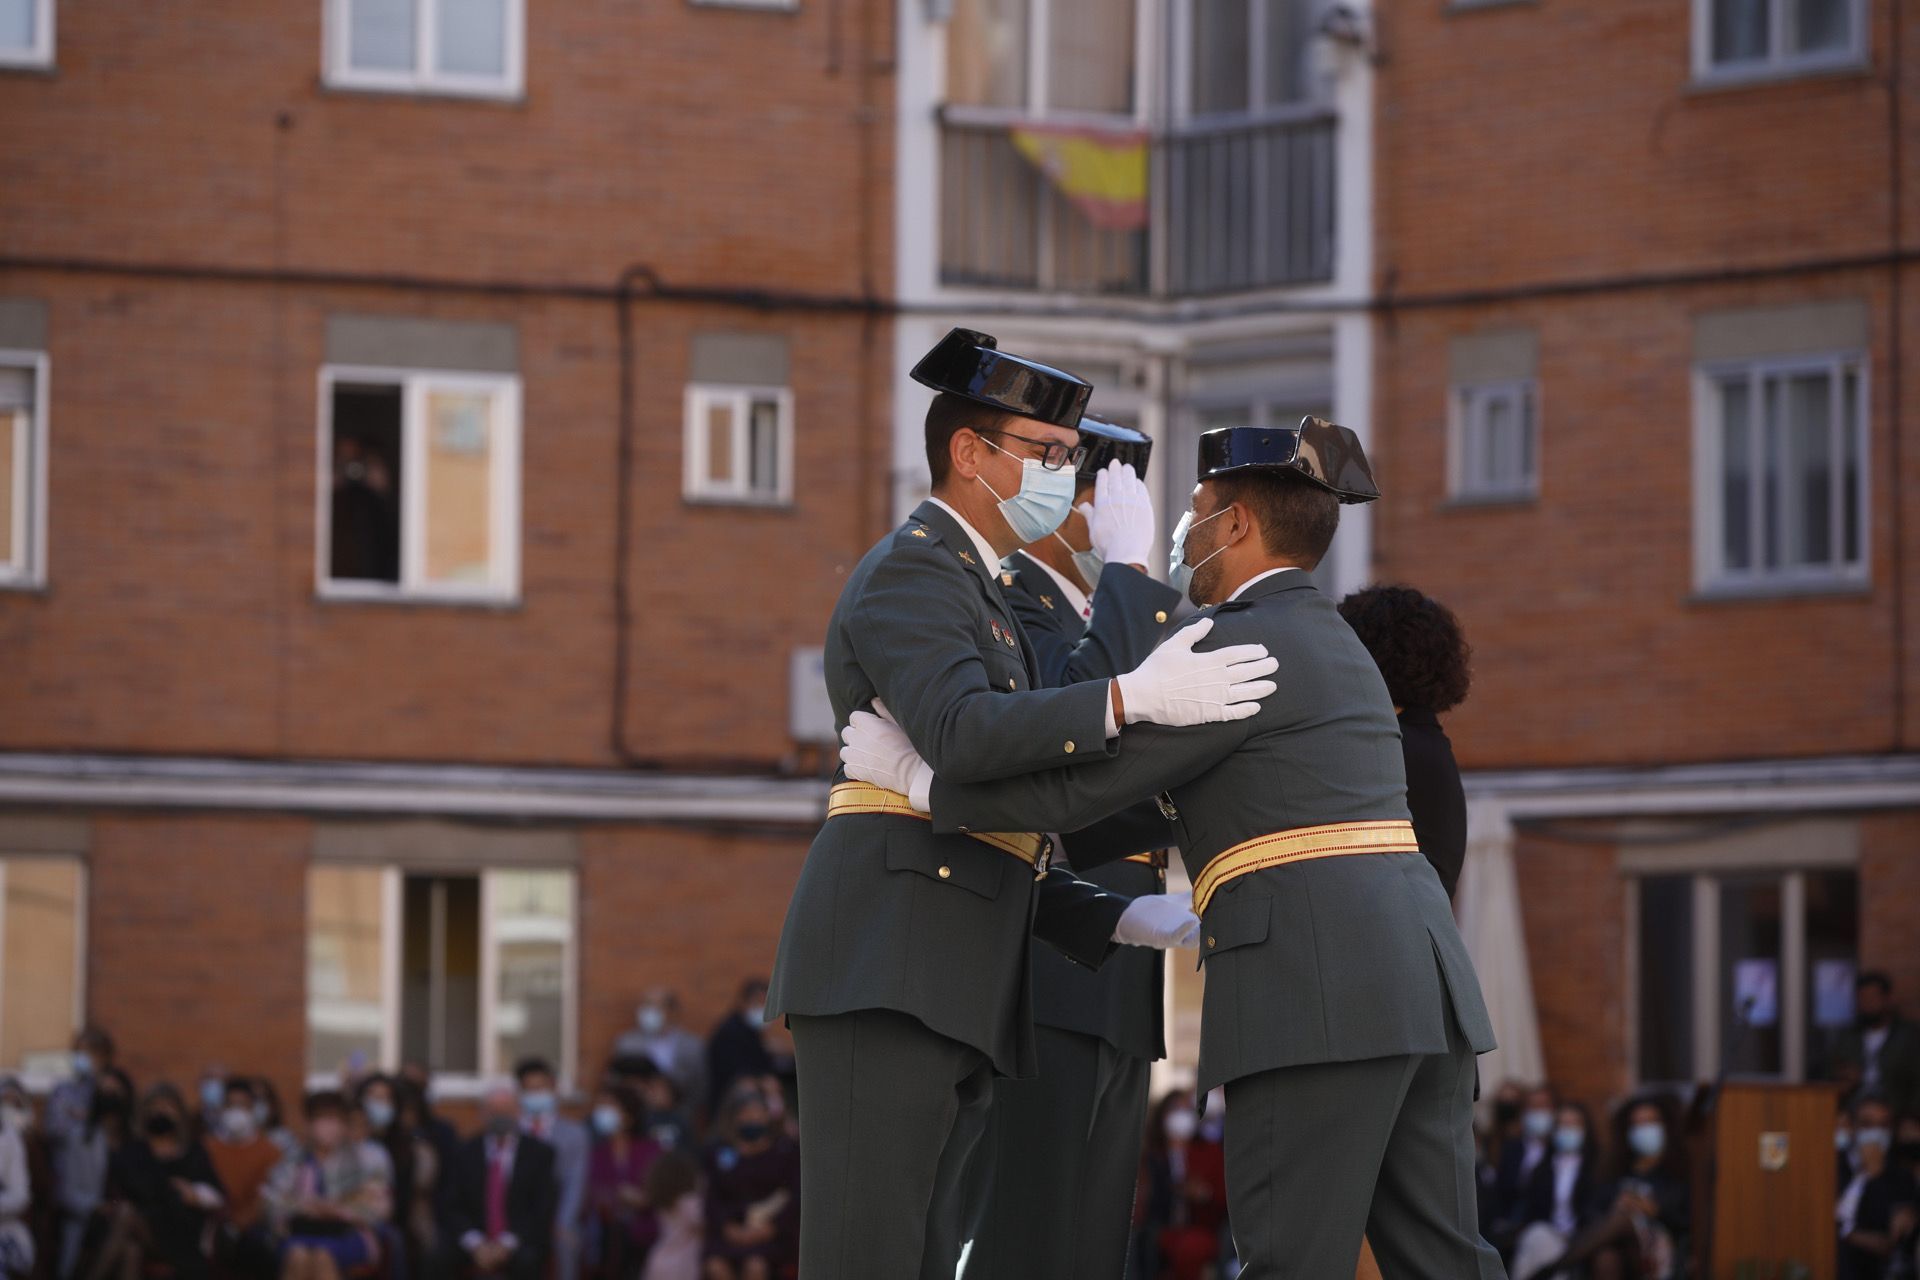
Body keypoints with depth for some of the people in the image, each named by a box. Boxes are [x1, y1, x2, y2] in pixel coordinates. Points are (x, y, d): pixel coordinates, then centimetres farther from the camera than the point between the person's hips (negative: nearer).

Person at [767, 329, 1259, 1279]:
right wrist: (1135, 698, -26)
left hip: (956, 993, 10)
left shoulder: (978, 604, 29)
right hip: (883, 969, -10)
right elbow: (961, 736, -23)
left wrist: (1116, 919, 14)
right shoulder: (909, 571, -2)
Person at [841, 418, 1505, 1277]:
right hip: (1417, 976, 9)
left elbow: (1082, 790, -6)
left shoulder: (1241, 644, -4)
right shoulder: (1329, 642, 25)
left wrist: (912, 777, 6)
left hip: (1315, 982, -9)